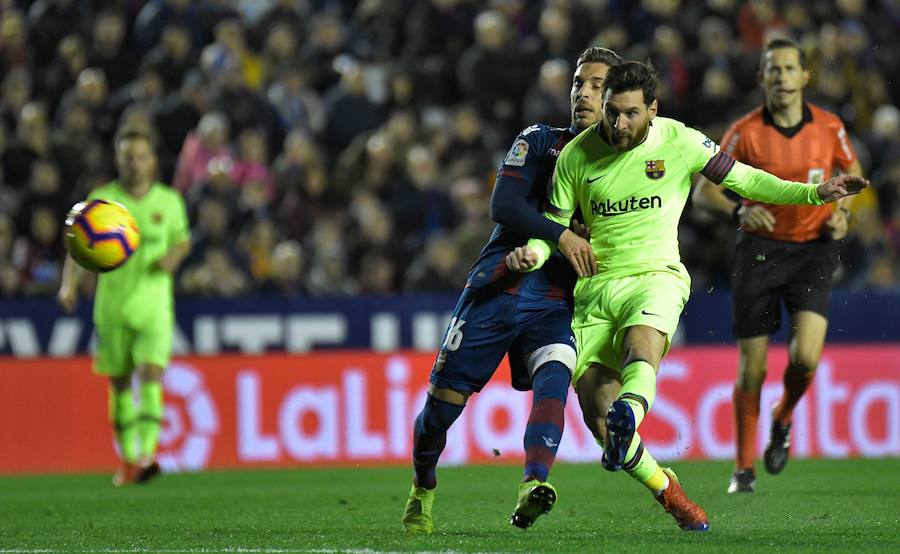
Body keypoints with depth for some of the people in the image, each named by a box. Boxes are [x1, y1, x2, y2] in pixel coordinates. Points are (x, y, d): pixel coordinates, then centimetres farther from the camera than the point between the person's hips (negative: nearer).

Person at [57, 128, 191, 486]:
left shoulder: (169, 201, 2)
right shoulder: (101, 200, -2)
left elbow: (183, 239, 18)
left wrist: (173, 257, -5)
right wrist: (69, 283, -17)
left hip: (154, 306, -1)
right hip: (112, 306, 1)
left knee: (151, 374, -19)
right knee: (119, 383, 8)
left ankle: (147, 453, -26)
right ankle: (127, 458, 23)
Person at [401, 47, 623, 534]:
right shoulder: (540, 142, 5)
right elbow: (503, 206, -9)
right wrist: (562, 236, -22)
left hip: (556, 302, 1)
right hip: (499, 287, 0)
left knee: (553, 375, -30)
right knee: (445, 397, 1)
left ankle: (532, 486, -46)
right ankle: (422, 490, 28)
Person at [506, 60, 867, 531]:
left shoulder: (679, 142, 0)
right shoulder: (576, 155, 4)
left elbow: (742, 179, 9)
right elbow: (554, 220, 12)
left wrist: (814, 193, -1)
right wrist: (533, 252, -11)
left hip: (655, 278, -2)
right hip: (595, 288, 2)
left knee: (640, 345, -37)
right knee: (595, 411, -12)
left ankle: (630, 414, -70)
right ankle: (666, 490, 9)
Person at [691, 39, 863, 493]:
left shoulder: (829, 127, -2)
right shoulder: (745, 131, -7)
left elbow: (852, 173, 17)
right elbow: (703, 190, -5)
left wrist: (842, 211, -2)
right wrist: (739, 211, -24)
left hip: (813, 248, 1)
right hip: (760, 247, -1)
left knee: (806, 357, -17)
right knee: (752, 367, -2)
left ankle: (783, 421, 16)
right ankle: (744, 467, 15)